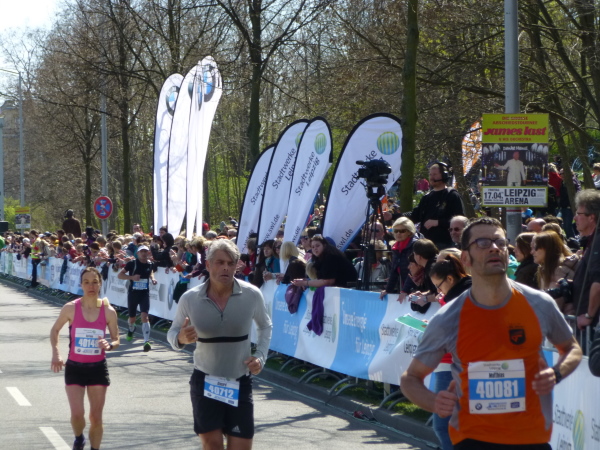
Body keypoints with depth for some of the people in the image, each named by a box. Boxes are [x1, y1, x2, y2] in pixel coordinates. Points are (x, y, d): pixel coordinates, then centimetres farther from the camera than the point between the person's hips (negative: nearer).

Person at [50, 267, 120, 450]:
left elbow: (116, 340, 4)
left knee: (96, 417, 3)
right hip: (74, 367, -1)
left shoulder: (108, 311, -6)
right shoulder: (70, 308, -9)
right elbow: (55, 330, 7)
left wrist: (109, 345, -19)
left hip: (98, 368, 1)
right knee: (77, 414, -10)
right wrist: (56, 353, -8)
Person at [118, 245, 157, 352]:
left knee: (144, 316, -17)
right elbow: (120, 275, -8)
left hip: (145, 294, 1)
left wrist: (152, 279, 2)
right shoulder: (132, 263, -10)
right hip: (133, 293, -1)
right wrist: (132, 277, -23)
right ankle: (131, 329, 52)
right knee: (132, 318, 15)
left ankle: (147, 341, -21)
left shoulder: (150, 264, 0)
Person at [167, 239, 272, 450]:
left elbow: (265, 326, 11)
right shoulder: (189, 299, -10)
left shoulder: (252, 295, -9)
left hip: (240, 382, 1)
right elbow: (172, 333, 4)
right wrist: (180, 339, -20)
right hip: (205, 381, 0)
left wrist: (261, 357, -3)